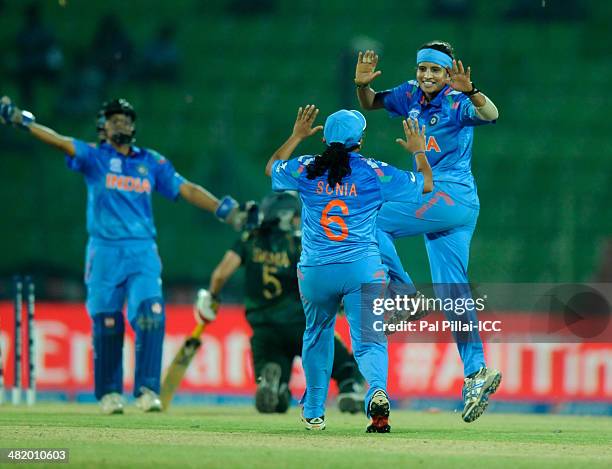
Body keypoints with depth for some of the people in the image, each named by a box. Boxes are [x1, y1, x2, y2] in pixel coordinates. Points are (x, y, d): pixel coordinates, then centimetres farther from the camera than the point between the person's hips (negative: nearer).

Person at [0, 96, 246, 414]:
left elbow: (186, 190, 11)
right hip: (104, 253, -1)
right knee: (106, 325, 2)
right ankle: (109, 393, 16)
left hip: (143, 253, 2)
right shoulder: (94, 156, 4)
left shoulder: (152, 162, 12)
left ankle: (147, 389, -11)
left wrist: (227, 212, 3)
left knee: (151, 316, -14)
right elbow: (59, 142, -9)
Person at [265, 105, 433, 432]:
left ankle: (313, 411, 32)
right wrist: (419, 151, 29)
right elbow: (426, 184, 12)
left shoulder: (305, 170, 2)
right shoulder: (375, 173, -1)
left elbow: (272, 168, 25)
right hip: (362, 269, -2)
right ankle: (377, 391, -33)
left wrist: (297, 136, 35)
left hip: (315, 271, 2)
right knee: (369, 341, -3)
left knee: (317, 335, 24)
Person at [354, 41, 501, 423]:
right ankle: (477, 373, 1)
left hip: (453, 197, -8)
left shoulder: (458, 102, -12)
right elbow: (371, 104, 20)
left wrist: (471, 92, -50)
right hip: (434, 202, 8)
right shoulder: (411, 96, 10)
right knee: (451, 292, 3)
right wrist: (363, 84, -1)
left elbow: (491, 115, -31)